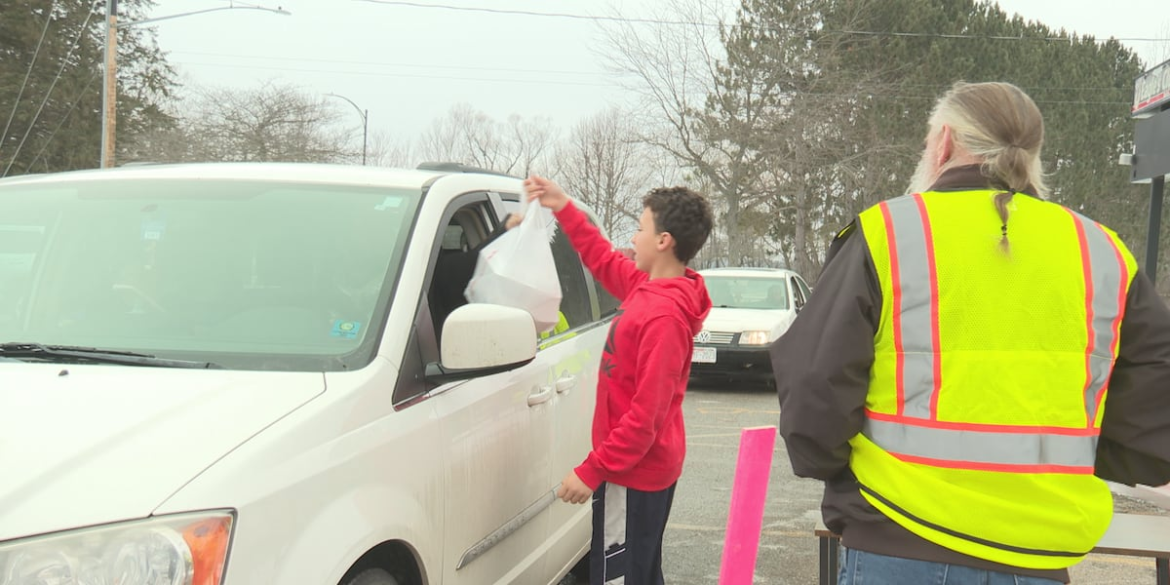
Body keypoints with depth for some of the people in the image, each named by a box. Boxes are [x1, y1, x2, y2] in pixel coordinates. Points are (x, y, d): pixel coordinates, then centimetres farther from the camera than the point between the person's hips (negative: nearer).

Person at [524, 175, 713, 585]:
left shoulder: (664, 315, -24)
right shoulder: (651, 288, 5)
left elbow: (647, 415, -26)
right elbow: (604, 261, 25)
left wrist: (592, 470, -22)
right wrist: (563, 208, 20)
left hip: (632, 474, -10)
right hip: (650, 469, 10)